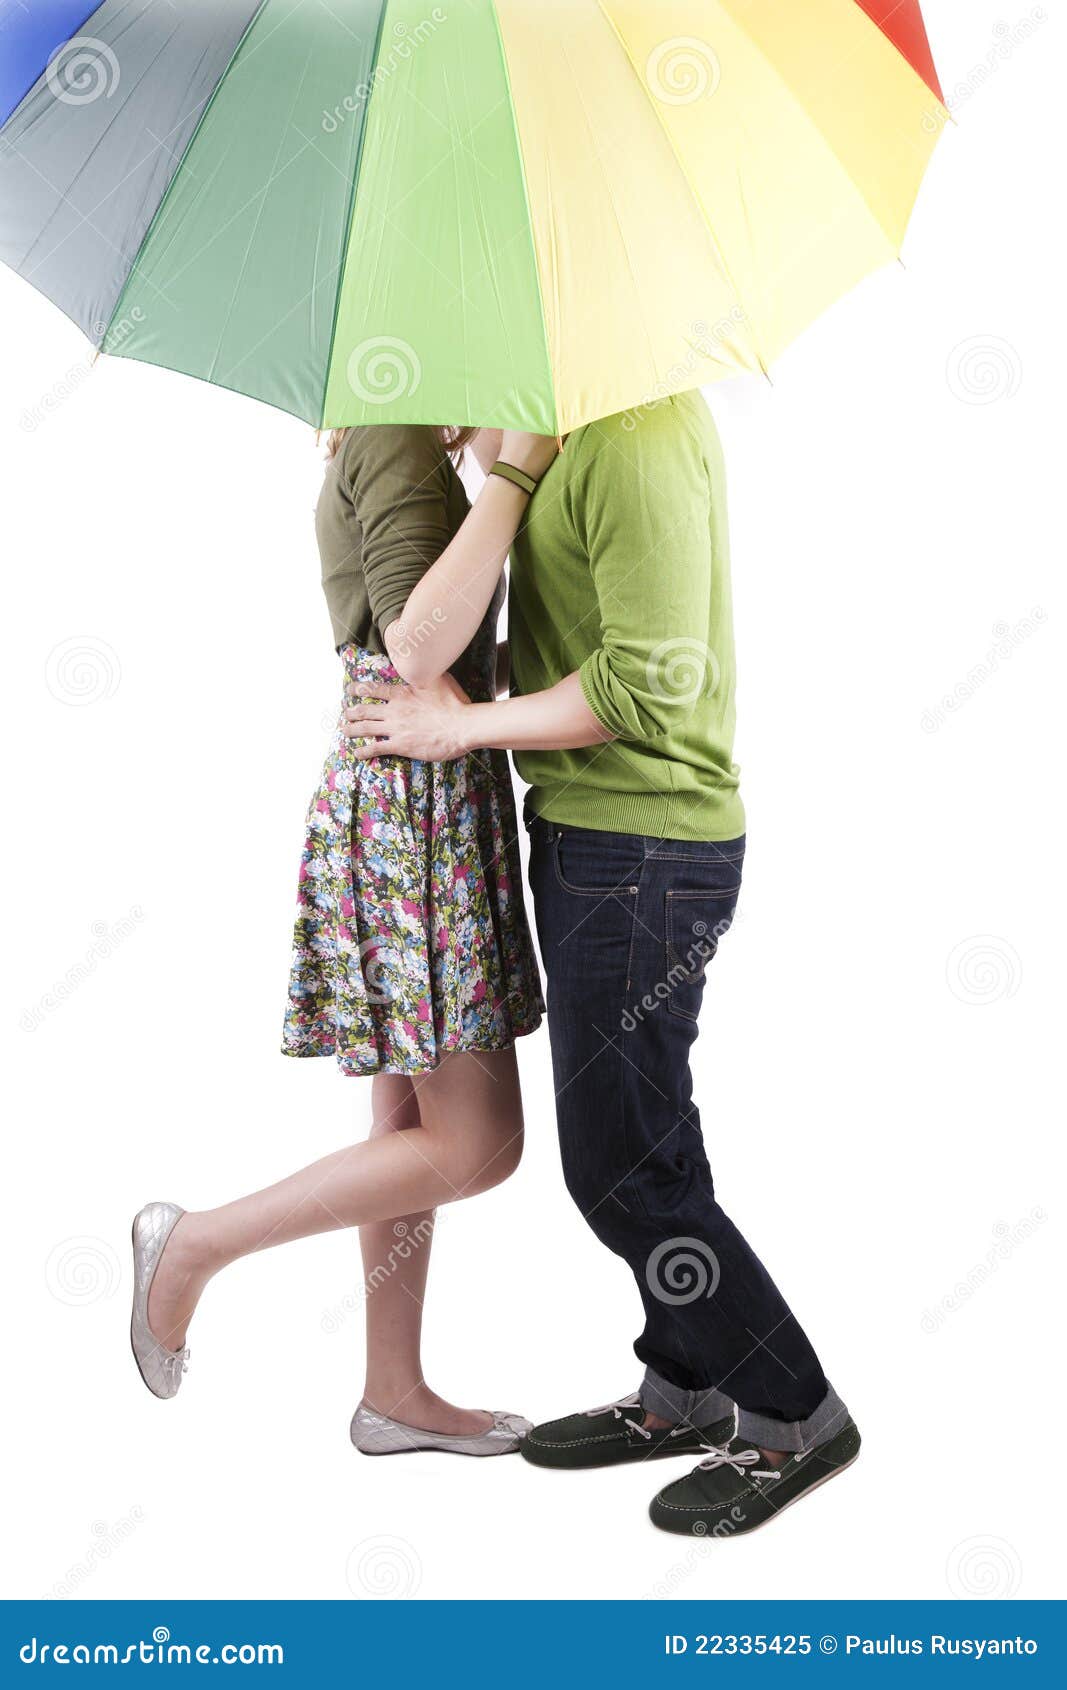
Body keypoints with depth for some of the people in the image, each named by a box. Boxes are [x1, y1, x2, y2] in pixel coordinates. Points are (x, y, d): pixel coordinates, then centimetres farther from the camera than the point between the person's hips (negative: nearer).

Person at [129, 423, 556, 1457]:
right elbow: (417, 649, -25)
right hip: (412, 806, -10)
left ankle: (395, 1394, 25)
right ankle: (194, 1246, 6)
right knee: (476, 1149, -4)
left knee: (416, 1121, 14)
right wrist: (516, 471, -21)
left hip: (425, 805, 10)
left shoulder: (397, 452, 17)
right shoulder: (395, 440, -12)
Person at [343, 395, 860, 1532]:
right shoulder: (589, 414, 11)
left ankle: (796, 1420, 16)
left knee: (620, 1166, -1)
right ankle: (686, 1391, 33)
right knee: (640, 1138, 18)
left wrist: (461, 725, -16)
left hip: (645, 854, -10)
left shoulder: (637, 439, -21)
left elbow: (651, 682, -26)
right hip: (592, 832, 10)